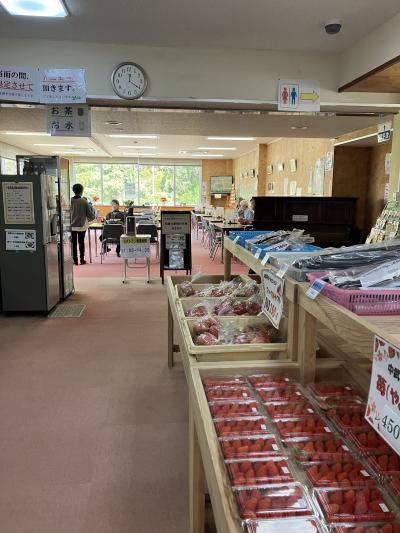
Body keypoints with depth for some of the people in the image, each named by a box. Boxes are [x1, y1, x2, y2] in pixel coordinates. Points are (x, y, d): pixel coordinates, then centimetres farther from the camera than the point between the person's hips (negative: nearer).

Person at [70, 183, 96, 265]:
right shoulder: (84, 201, -10)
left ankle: (75, 260, 9)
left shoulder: (70, 201, -6)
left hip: (72, 226, 1)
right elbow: (90, 214, -6)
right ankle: (82, 259, 12)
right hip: (81, 225, -1)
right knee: (81, 242, 9)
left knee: (74, 243, 8)